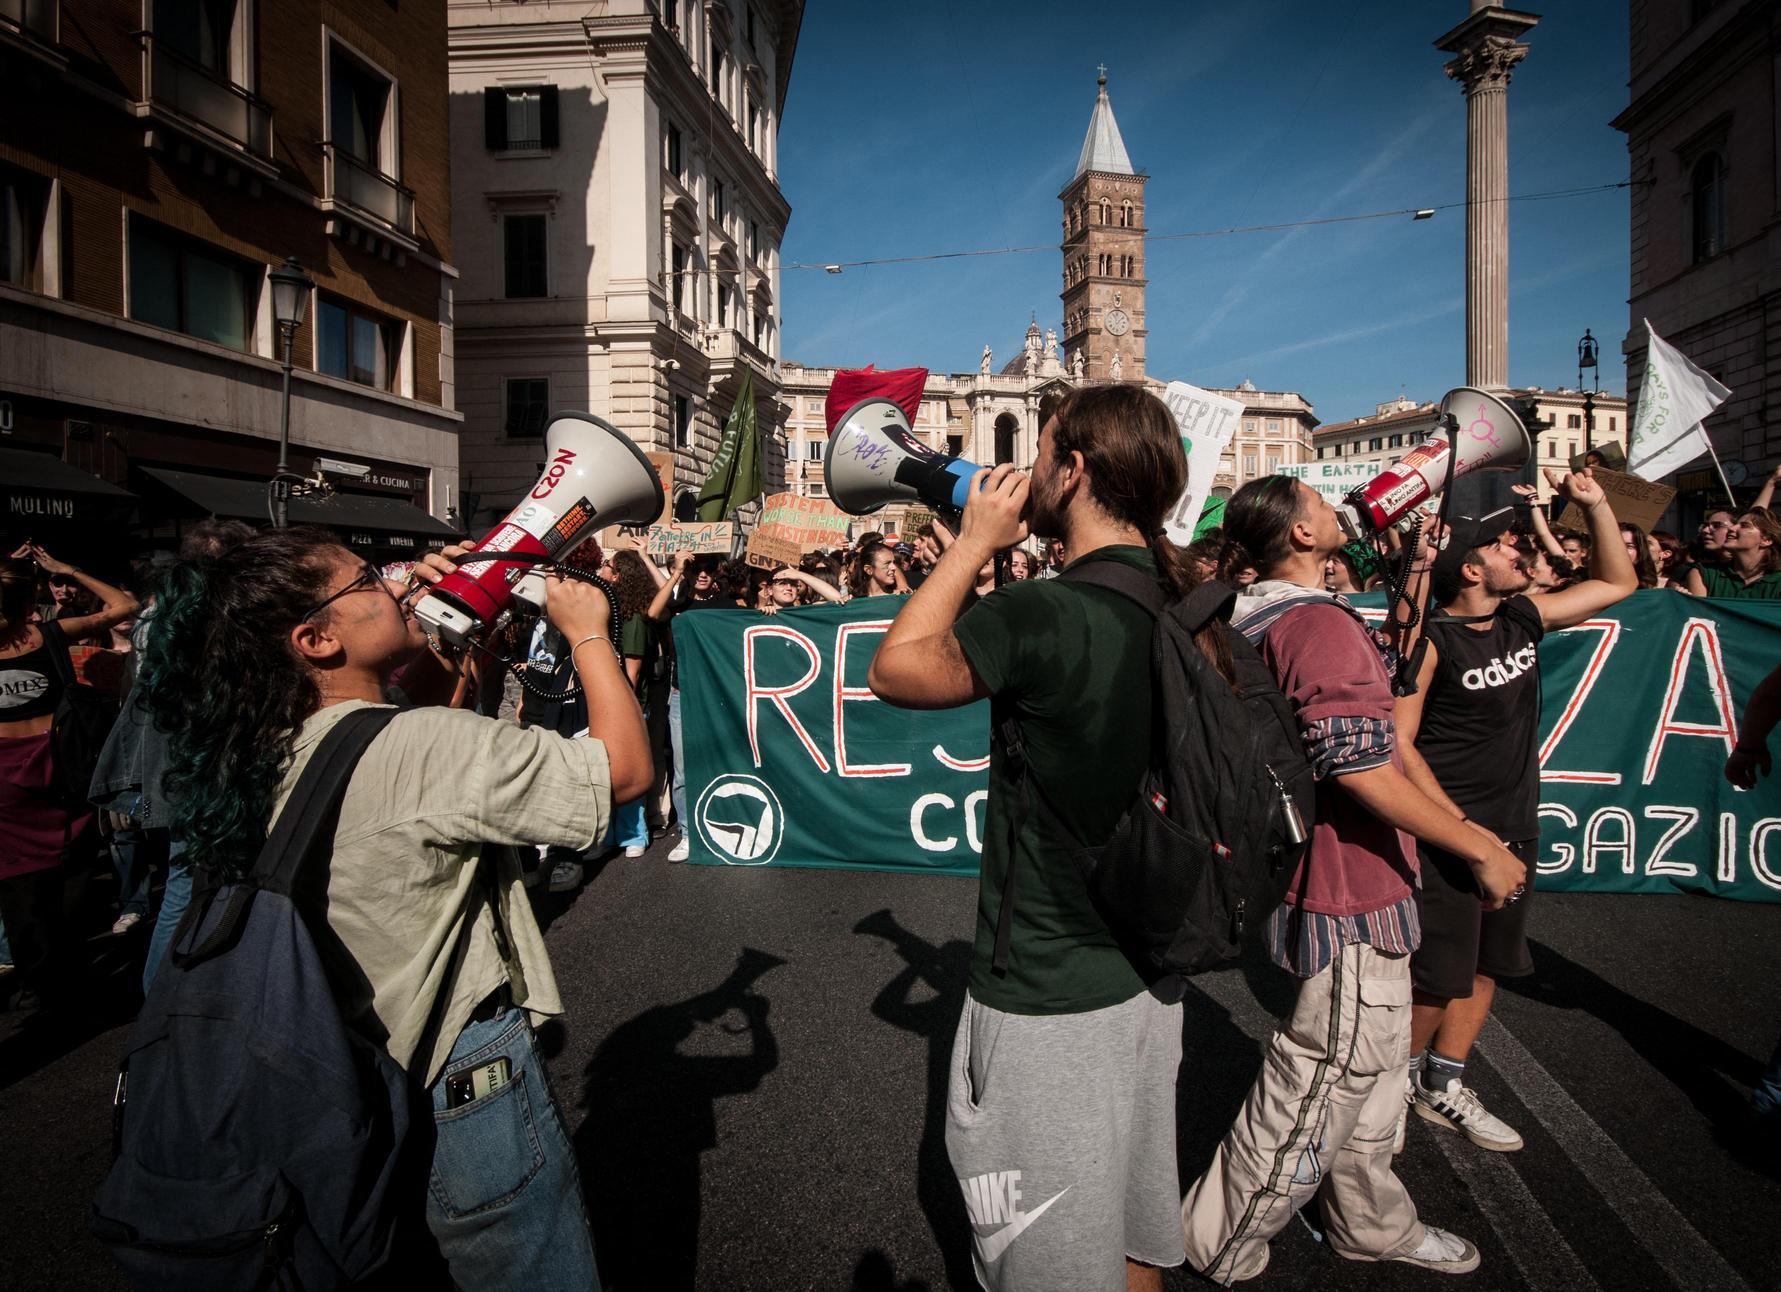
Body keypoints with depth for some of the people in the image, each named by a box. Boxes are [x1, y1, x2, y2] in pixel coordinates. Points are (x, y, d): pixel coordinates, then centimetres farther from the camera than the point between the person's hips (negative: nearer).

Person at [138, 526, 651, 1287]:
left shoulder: (269, 751, -3)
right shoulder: (425, 748, -27)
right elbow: (627, 769, -22)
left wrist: (417, 612, 5)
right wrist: (588, 632, -12)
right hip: (467, 1097, -7)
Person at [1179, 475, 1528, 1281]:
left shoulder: (1270, 621, 10)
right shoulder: (1322, 624, -22)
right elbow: (1359, 766, -28)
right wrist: (1480, 848, -20)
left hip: (1350, 891, 10)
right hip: (1349, 903, -10)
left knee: (1369, 1068, 24)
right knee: (1320, 1087, 4)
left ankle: (1374, 1227, 43)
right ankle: (1222, 1247, 21)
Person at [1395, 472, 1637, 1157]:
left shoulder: (1525, 618, 6)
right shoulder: (1430, 641, -15)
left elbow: (1617, 582, 19)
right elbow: (1397, 743, -17)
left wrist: (1594, 503, 6)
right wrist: (1461, 828, -20)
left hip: (1514, 831, 7)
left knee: (1485, 967, 14)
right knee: (1437, 978, -1)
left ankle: (1443, 1087, 29)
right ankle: (1398, 1084, 21)